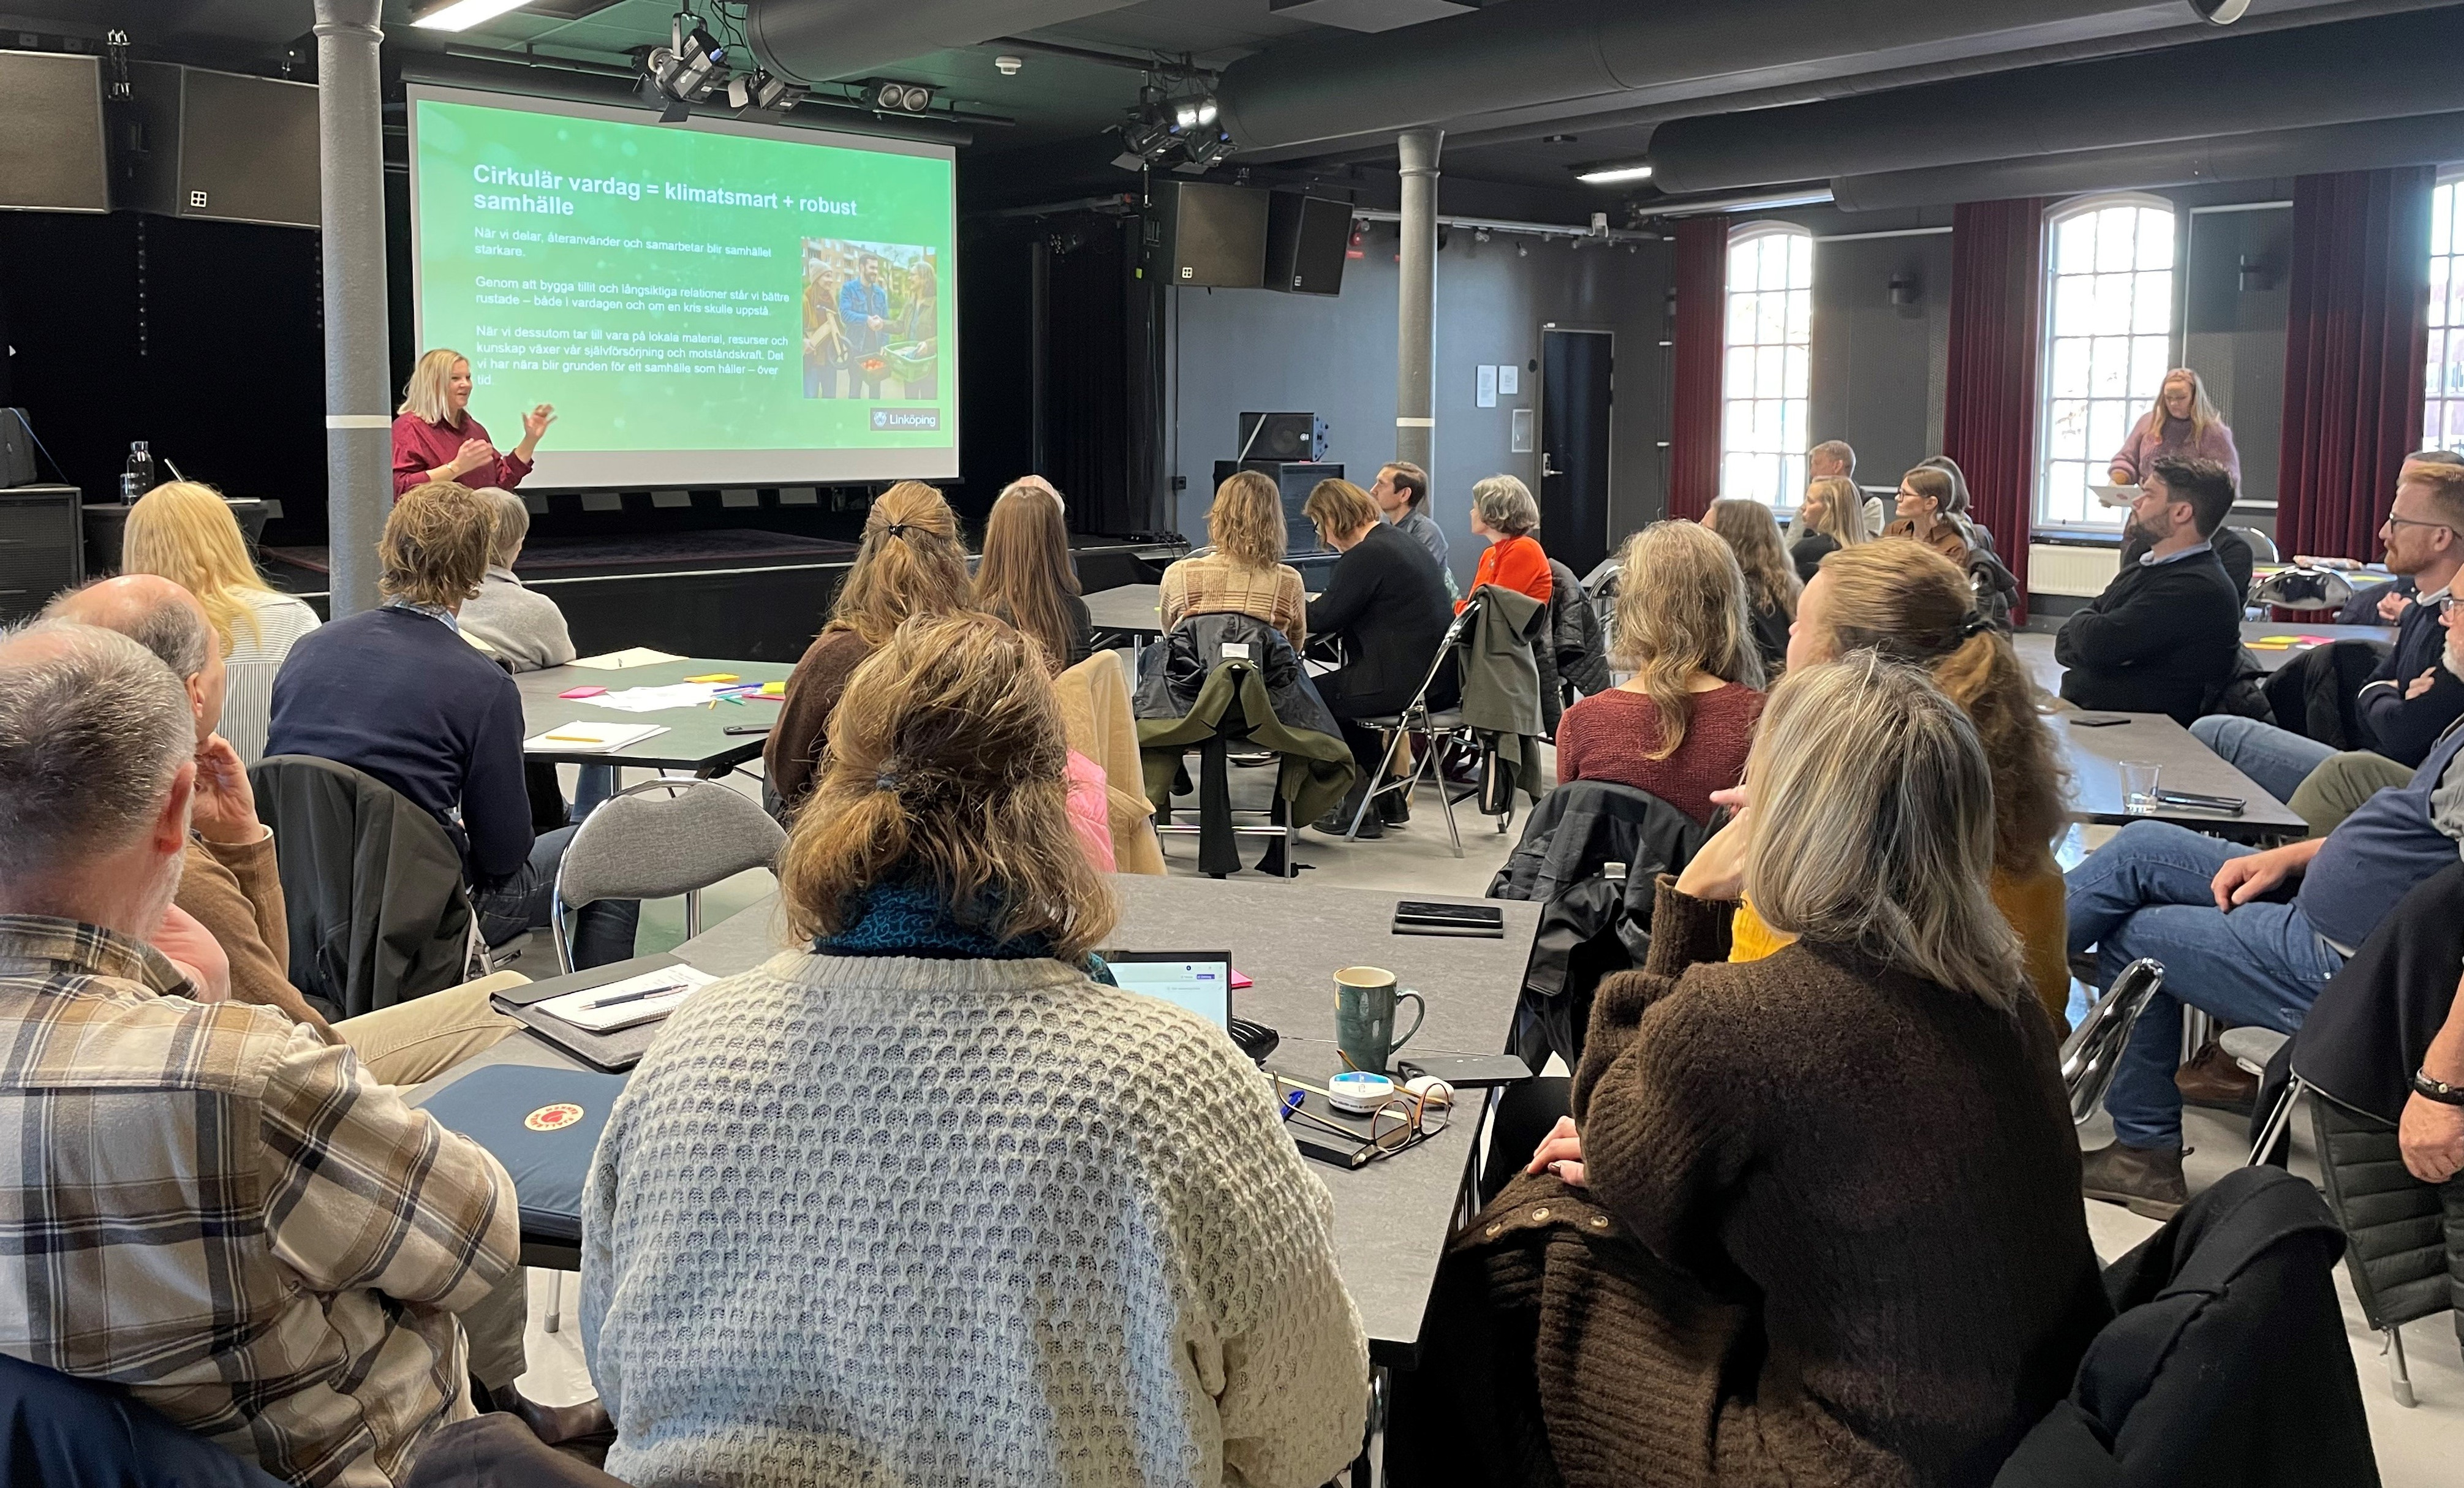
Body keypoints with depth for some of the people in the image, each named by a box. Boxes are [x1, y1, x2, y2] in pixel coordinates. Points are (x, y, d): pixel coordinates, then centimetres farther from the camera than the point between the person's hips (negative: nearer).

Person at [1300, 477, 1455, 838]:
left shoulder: (1366, 556, -15)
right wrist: (1319, 604, 17)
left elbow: (1324, 618, -13)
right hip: (1440, 679, 10)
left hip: (1405, 683, -10)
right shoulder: (1400, 541, 16)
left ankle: (1359, 807, 9)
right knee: (1343, 685, 29)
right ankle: (1386, 796, 32)